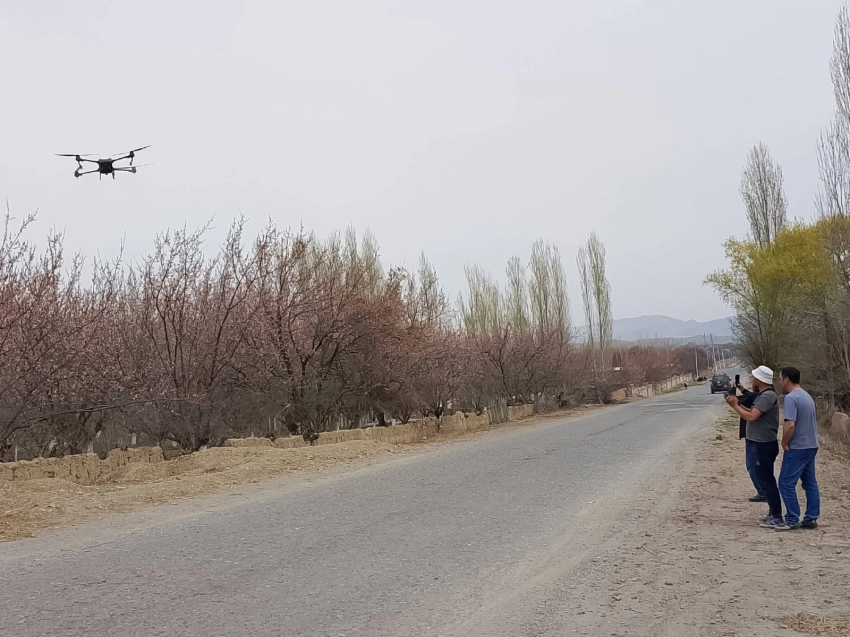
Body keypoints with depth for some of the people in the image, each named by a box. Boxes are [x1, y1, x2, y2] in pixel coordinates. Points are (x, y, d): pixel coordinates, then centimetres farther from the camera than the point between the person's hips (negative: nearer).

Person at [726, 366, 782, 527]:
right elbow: (753, 413, 16)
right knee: (764, 479, 16)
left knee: (767, 480, -5)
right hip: (760, 444, 10)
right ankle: (773, 513, 24)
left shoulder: (768, 396, -20)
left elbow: (751, 417, -26)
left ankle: (777, 517, 1)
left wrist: (735, 406, -15)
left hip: (764, 445, -10)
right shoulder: (763, 395, 13)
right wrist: (738, 405, 7)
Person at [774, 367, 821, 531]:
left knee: (786, 483, -3)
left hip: (797, 448, -10)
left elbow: (790, 425, -26)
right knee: (810, 483, 12)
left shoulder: (791, 397, -19)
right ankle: (811, 519, 16)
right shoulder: (807, 395, 12)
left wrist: (785, 444, -13)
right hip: (811, 445, 10)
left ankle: (792, 520, -1)